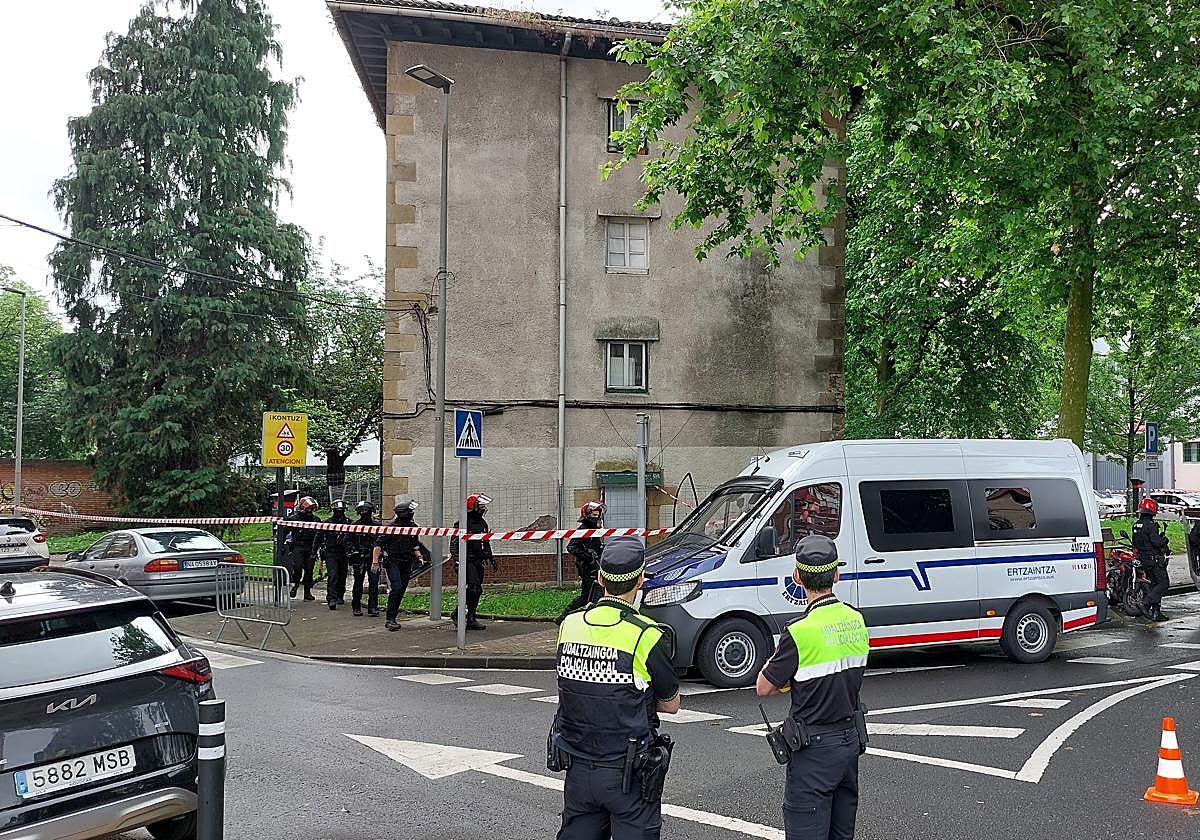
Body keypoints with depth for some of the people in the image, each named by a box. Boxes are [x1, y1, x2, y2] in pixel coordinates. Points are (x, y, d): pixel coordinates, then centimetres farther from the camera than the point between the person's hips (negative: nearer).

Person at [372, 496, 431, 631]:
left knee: (401, 591, 7)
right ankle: (389, 619, -16)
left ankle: (391, 619, 17)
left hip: (406, 564, 6)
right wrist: (375, 561, -15)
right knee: (396, 588, -19)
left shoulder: (413, 526, 8)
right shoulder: (391, 526, -12)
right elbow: (378, 544, -11)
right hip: (392, 562, -6)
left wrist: (418, 555, 11)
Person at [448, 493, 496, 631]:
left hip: (478, 561, 8)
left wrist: (492, 559, 26)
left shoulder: (482, 523, 15)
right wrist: (456, 558, -24)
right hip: (467, 561, -8)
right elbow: (454, 542, -14)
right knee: (473, 589, -18)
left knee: (477, 591, 7)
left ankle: (471, 619, 13)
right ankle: (458, 614, -7)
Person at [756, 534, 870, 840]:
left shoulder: (801, 632, -22)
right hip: (852, 739, 7)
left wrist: (773, 662, 8)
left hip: (815, 748, -7)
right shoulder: (857, 620, 1)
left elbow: (763, 688, -11)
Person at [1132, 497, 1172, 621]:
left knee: (1154, 583, 14)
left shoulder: (1136, 525, 8)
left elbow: (1135, 543, 15)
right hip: (1154, 559, -9)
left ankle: (1156, 612, 14)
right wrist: (1164, 539, -4)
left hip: (1142, 558, 9)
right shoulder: (1151, 525, -18)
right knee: (1163, 583, -4)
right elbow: (1156, 542, -24)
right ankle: (1147, 605, -13)